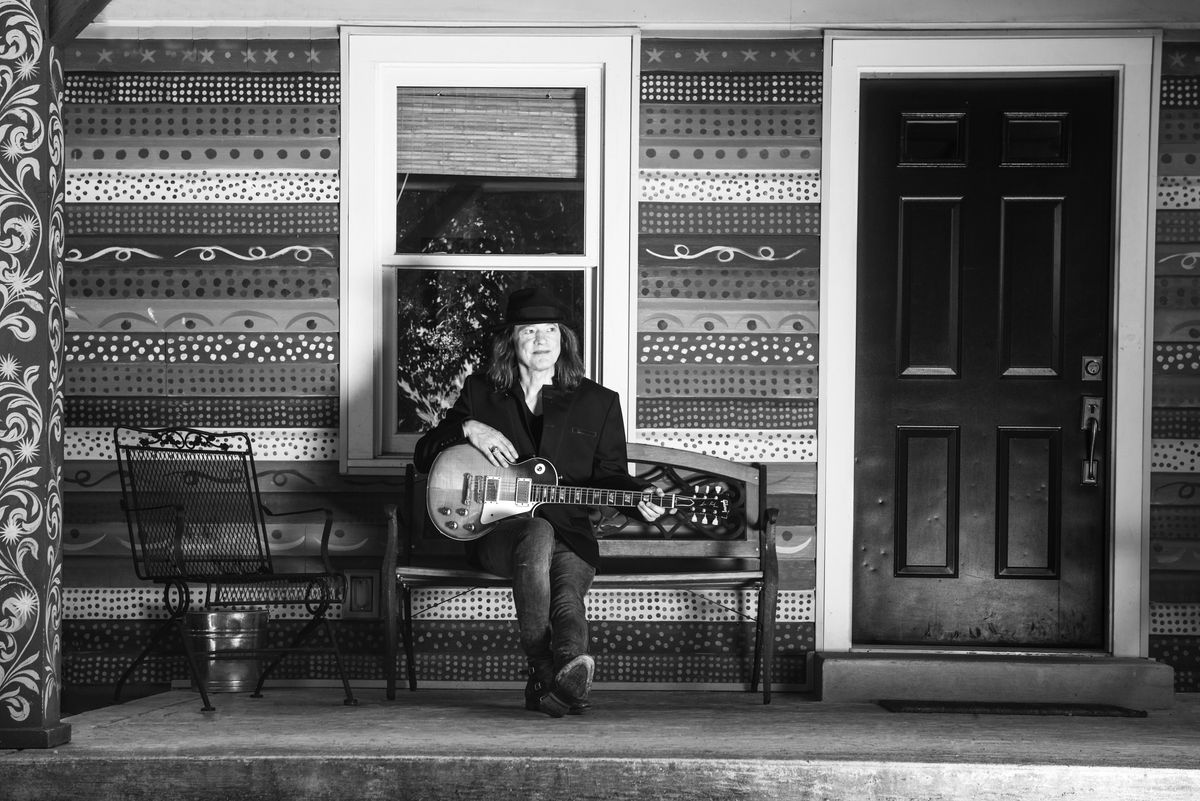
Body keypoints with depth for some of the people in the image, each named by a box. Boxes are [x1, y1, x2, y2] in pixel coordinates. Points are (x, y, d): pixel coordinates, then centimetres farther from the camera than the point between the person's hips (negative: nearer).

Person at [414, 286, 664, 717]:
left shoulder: (598, 403, 14)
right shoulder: (480, 392, 15)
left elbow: (610, 475, 15)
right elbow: (423, 456, 15)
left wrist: (638, 498, -7)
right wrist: (468, 429, -3)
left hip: (570, 533, 1)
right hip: (495, 529, -1)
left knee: (567, 588, -35)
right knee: (538, 535, -39)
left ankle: (569, 669, -63)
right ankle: (545, 672, -42)